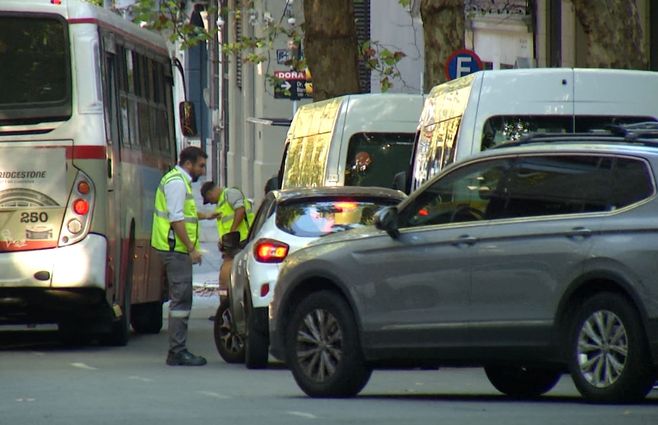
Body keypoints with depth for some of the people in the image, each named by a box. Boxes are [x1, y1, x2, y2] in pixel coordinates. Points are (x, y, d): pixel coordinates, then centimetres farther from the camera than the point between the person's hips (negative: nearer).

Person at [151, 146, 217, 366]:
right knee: (181, 299, -11)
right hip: (176, 248, -11)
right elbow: (176, 219, -20)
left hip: (177, 249, 11)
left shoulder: (180, 181, 20)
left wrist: (205, 216, 49)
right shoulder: (176, 182, -13)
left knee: (180, 300, 12)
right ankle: (177, 352, -12)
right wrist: (192, 248, -21)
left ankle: (177, 351, 15)